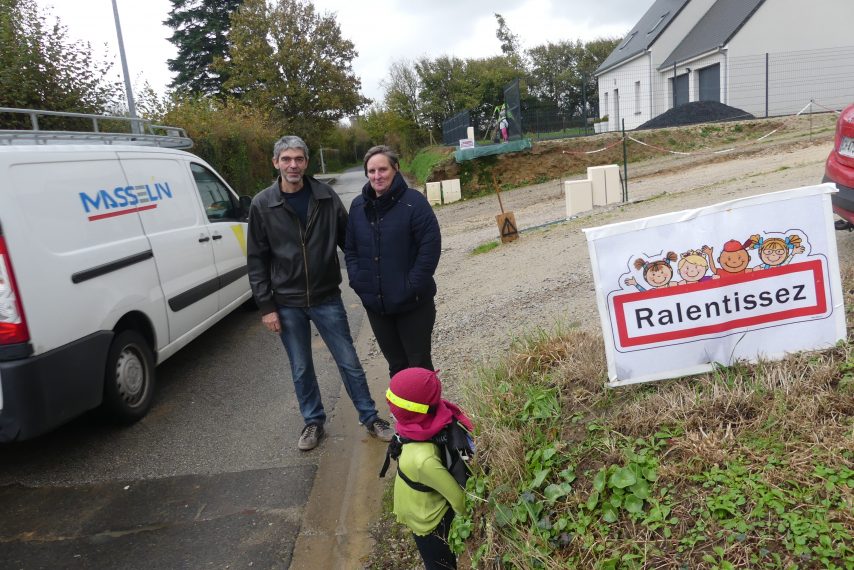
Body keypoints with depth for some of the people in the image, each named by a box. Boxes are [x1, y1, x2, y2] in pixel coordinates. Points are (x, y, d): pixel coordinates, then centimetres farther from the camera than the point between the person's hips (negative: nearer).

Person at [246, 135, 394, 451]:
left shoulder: (326, 197, -4)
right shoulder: (262, 205, -4)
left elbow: (347, 240, 3)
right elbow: (257, 260, -1)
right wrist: (266, 306, -4)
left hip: (327, 298, 0)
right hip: (287, 304, 1)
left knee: (349, 363, 8)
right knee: (301, 370, 14)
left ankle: (370, 417, 26)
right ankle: (313, 421, 34)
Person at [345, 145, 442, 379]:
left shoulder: (413, 201, -12)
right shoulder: (358, 206, 6)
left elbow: (430, 246, -15)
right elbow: (350, 249, 12)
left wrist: (413, 286, -17)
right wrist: (358, 281, -1)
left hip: (413, 304, -5)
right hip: (375, 303, 5)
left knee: (419, 362, 8)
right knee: (395, 363, 19)